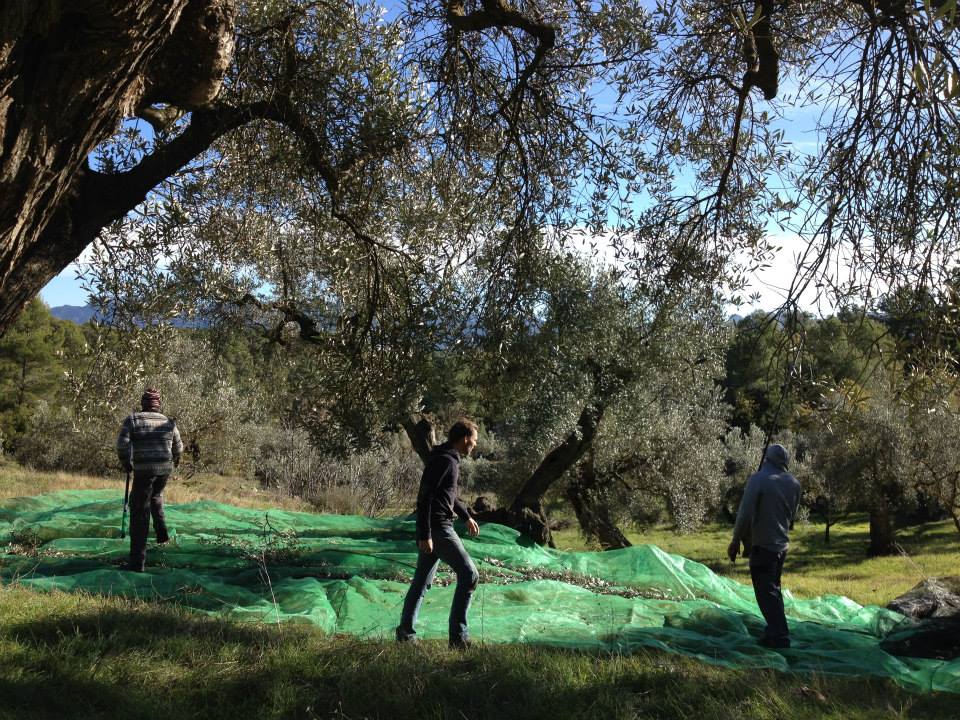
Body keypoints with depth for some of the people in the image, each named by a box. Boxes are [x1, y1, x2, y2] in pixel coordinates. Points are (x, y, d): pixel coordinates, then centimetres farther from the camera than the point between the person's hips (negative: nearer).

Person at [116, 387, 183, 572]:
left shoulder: (132, 420, -2)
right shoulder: (168, 422, 8)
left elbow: (122, 445, -11)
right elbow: (178, 447, 15)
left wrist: (126, 464, 7)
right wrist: (175, 460, 37)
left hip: (144, 470, -4)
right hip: (165, 469, 4)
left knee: (140, 513, 1)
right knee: (155, 495, 36)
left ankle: (137, 561, 0)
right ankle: (161, 531, 26)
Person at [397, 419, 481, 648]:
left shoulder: (450, 460, 15)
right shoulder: (443, 460, -16)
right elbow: (424, 497, -21)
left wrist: (466, 517, 30)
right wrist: (424, 535, -24)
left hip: (436, 527, 10)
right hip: (437, 528, -10)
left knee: (422, 581, 14)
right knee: (469, 574, -9)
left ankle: (405, 632, 21)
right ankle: (458, 636, -7)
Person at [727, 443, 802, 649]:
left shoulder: (758, 479, -14)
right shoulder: (794, 484, 5)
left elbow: (745, 514, -17)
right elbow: (791, 516, 13)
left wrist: (736, 541, -7)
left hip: (763, 545, -7)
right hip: (782, 545, 7)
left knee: (766, 593, -2)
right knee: (774, 589, 19)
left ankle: (780, 638, -5)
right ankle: (775, 633, 24)